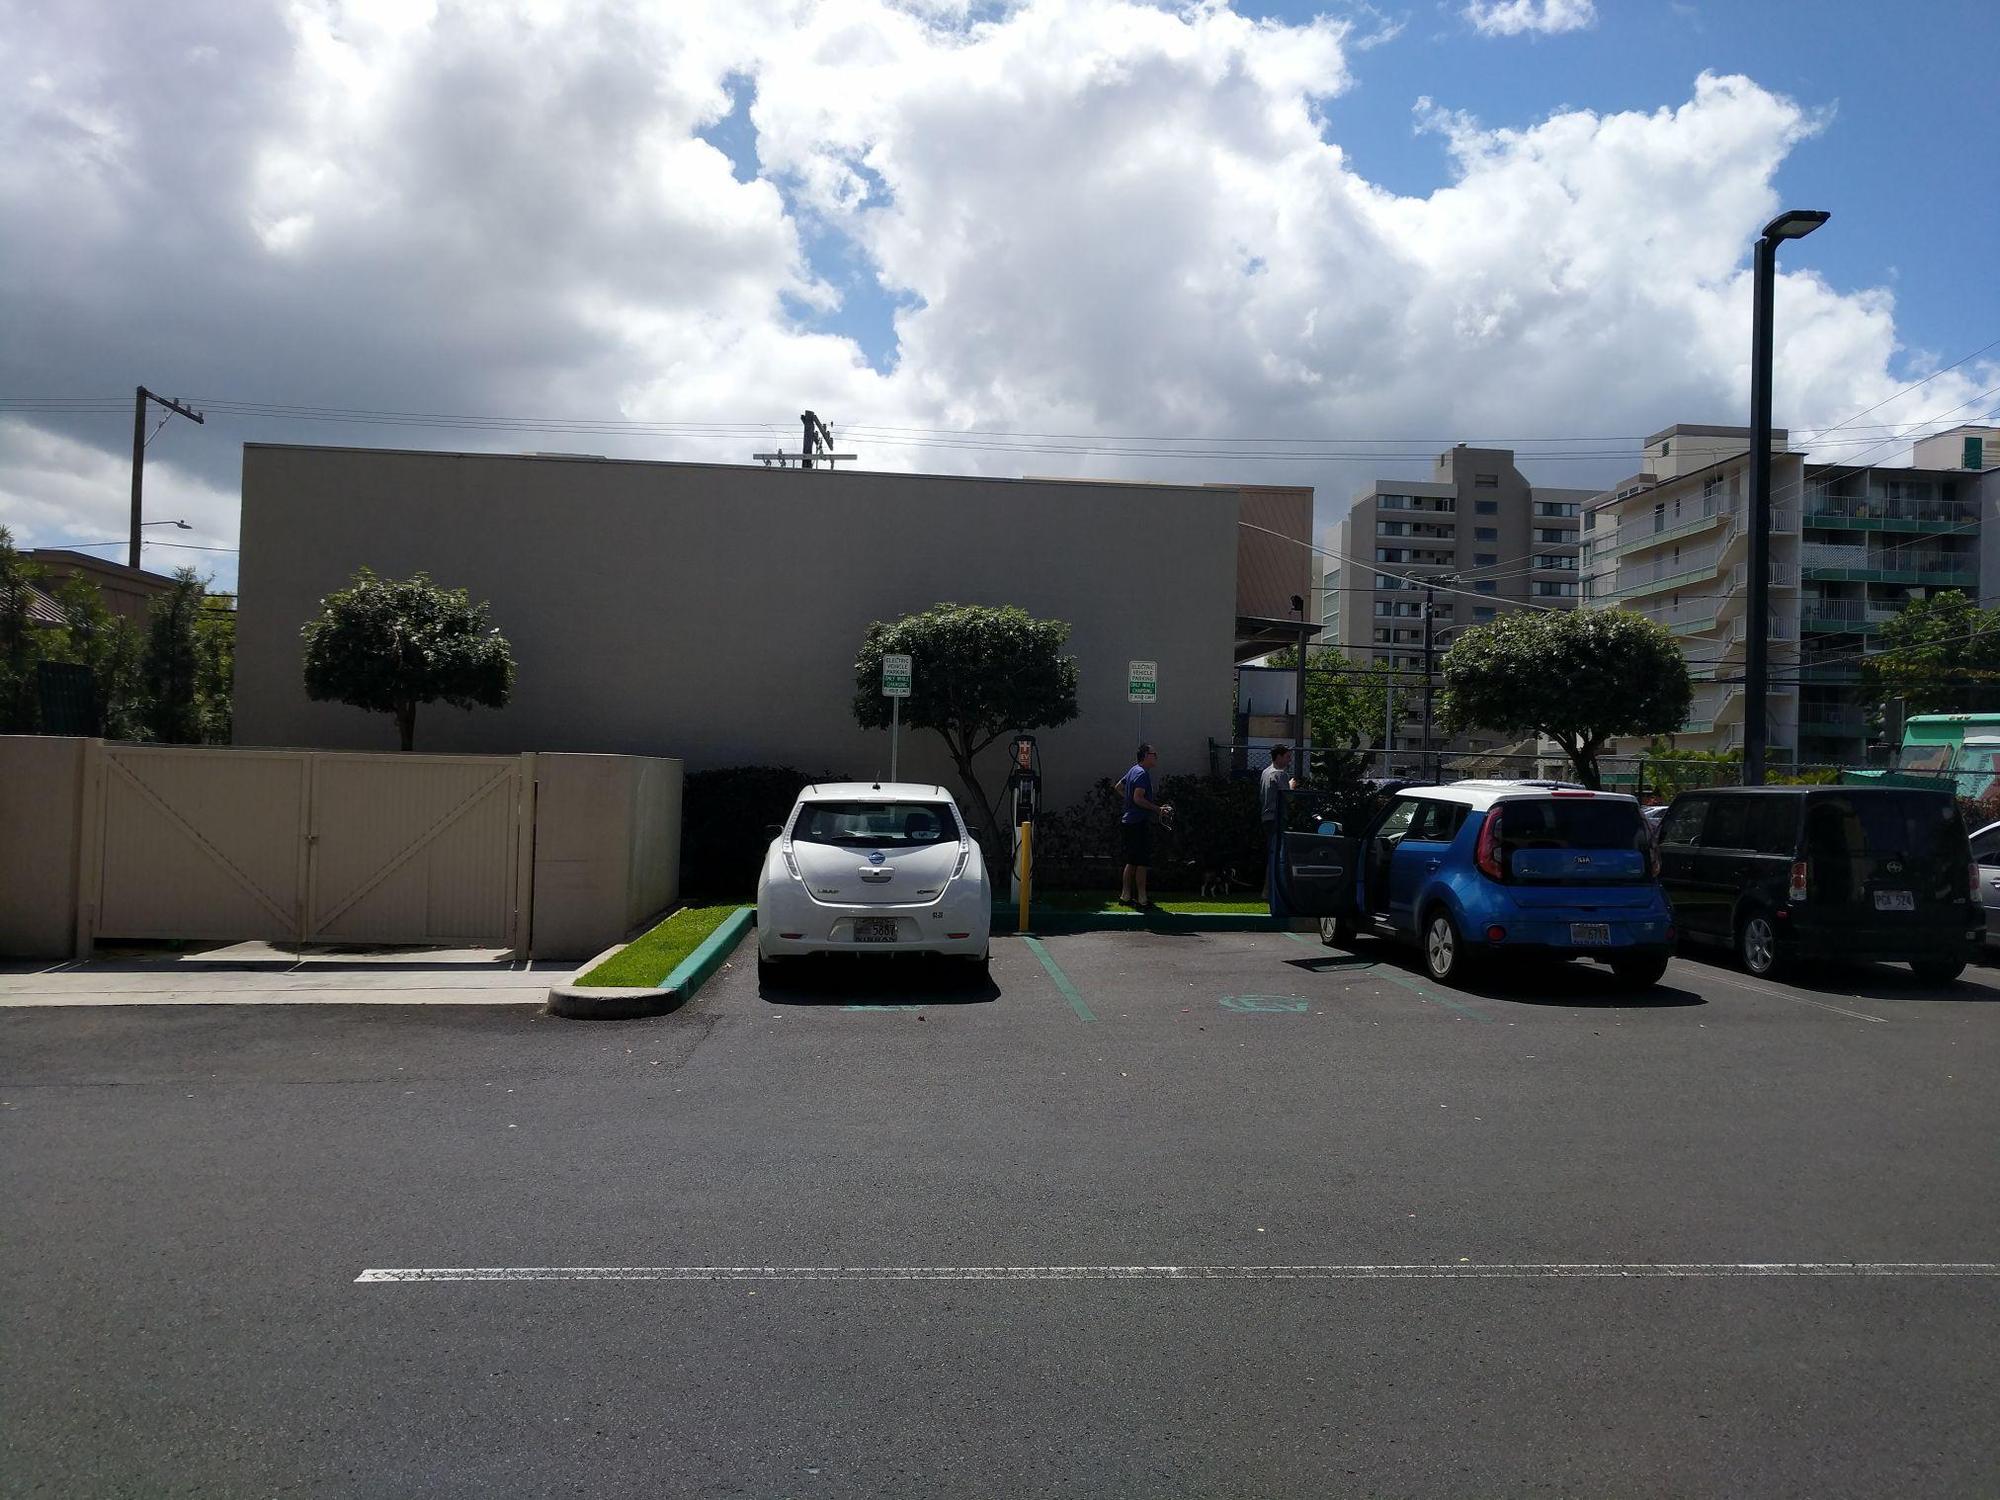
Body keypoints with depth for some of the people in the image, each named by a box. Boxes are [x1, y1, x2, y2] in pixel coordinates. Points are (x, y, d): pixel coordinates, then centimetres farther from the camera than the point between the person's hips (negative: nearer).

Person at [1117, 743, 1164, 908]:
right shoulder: (1142, 773, -15)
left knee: (1132, 862, 14)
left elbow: (1119, 787, 29)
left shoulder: (1133, 770, 15)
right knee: (1142, 863, -6)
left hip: (1129, 821, 10)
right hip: (1139, 823, -10)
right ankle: (1142, 900, -3)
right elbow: (1138, 798, -24)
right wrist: (1157, 808, -16)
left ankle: (1125, 897, 17)